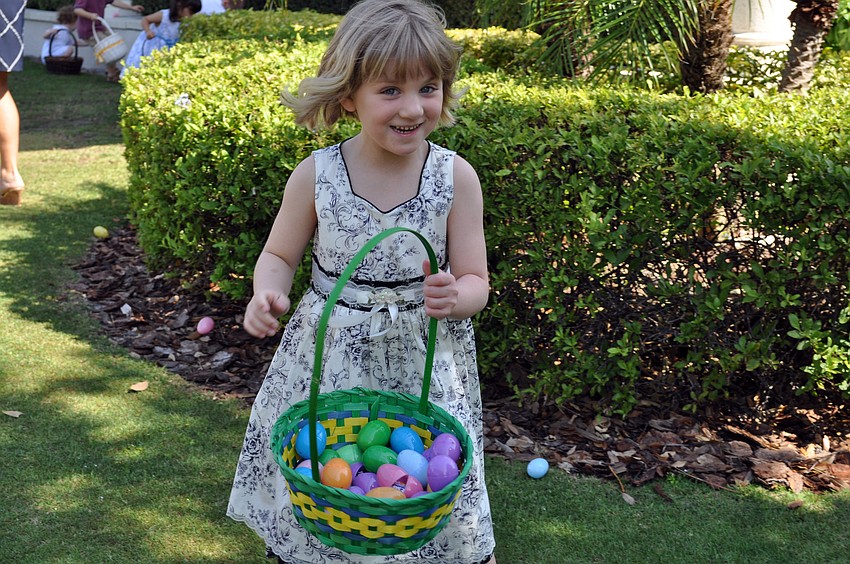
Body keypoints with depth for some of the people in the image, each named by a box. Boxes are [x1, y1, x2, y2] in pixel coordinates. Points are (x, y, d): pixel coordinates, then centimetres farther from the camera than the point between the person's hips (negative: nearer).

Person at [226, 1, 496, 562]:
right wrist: (267, 294, -15)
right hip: (328, 363, 1)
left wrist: (456, 298, -27)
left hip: (424, 365, 0)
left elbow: (476, 281, -4)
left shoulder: (456, 177, -10)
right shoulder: (315, 176, -10)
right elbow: (280, 254, 6)